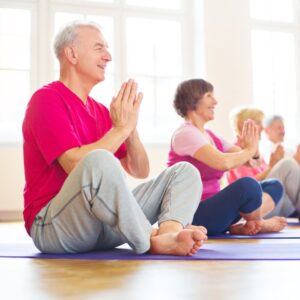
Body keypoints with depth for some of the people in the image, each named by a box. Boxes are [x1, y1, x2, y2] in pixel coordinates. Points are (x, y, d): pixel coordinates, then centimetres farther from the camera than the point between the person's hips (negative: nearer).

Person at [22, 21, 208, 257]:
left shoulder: (101, 111, 17)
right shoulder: (46, 99, -7)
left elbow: (140, 171, 12)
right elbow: (76, 164, -22)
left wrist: (131, 128, -5)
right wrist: (121, 128, -13)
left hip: (103, 226, 8)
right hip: (51, 226, -8)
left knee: (185, 171, 0)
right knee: (99, 160, -38)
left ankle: (169, 234, -32)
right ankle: (151, 243, -24)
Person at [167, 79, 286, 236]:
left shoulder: (210, 135, 14)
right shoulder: (185, 133, -14)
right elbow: (223, 162, -28)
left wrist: (251, 145, -10)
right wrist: (249, 149, -10)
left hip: (212, 208, 10)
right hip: (194, 216, -9)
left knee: (274, 186, 8)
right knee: (247, 185, -31)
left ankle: (239, 226, -15)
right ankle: (258, 224, 1)